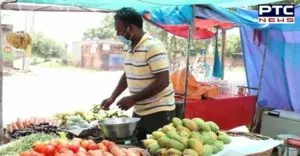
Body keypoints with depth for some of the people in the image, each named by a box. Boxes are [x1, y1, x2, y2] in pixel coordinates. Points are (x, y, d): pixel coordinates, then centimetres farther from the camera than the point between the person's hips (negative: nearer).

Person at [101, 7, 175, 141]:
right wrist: (112, 98, 11)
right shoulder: (129, 48, 7)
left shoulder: (153, 47, -19)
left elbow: (163, 82, -22)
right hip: (139, 111, 8)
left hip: (158, 112, -8)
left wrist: (133, 99, -21)